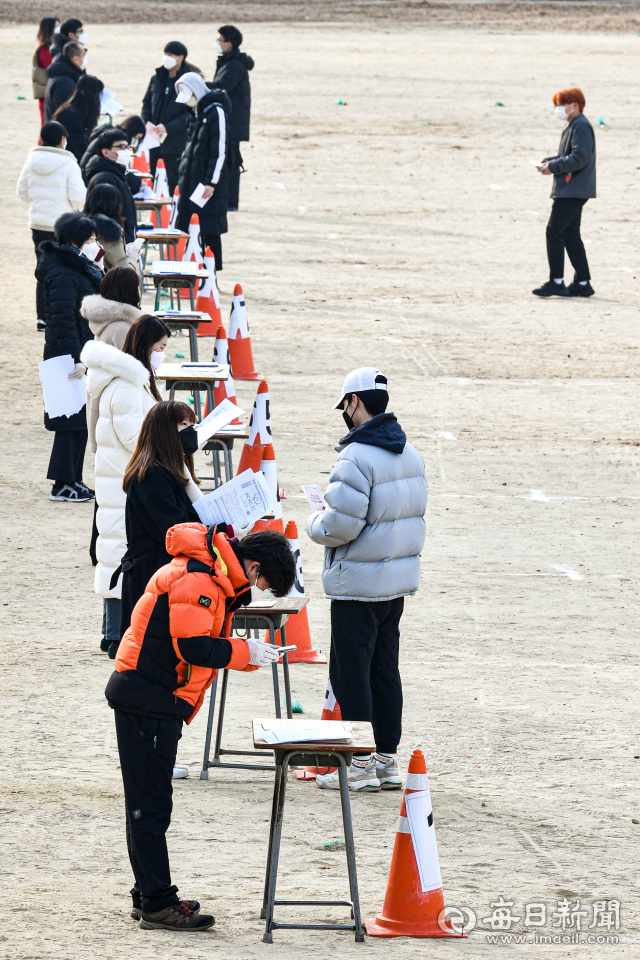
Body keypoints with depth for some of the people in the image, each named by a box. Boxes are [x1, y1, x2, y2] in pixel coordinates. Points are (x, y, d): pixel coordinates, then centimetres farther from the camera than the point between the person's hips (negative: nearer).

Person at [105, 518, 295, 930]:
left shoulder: (214, 577, 15)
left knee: (149, 802, 16)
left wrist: (251, 653, 5)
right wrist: (245, 652, -13)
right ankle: (157, 902, -4)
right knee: (151, 803, -6)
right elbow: (193, 648, -24)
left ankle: (150, 896, 23)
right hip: (147, 701, -11)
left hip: (156, 702, 11)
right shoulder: (195, 579, -18)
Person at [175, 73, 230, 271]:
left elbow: (220, 151, -16)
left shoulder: (216, 112, -12)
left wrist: (211, 182, -19)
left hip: (208, 182, -8)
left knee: (209, 231, -5)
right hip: (191, 181, 8)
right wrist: (182, 178, 17)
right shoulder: (194, 112, 14)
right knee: (188, 227, 7)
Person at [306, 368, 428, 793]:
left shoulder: (356, 457, -20)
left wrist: (316, 523, -1)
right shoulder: (409, 452, 8)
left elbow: (341, 526, -23)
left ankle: (361, 764, 3)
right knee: (385, 669, 15)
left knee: (350, 671, 0)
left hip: (359, 582, -8)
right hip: (399, 581, 8)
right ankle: (387, 758, 19)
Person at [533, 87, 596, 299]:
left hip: (573, 191, -11)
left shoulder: (580, 127, -14)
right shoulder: (573, 126, 19)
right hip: (570, 190, 11)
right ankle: (582, 283, 15)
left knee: (554, 231, -11)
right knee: (570, 235, 12)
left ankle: (556, 281, -10)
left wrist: (554, 166, -18)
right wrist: (549, 162, 8)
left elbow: (580, 158, -22)